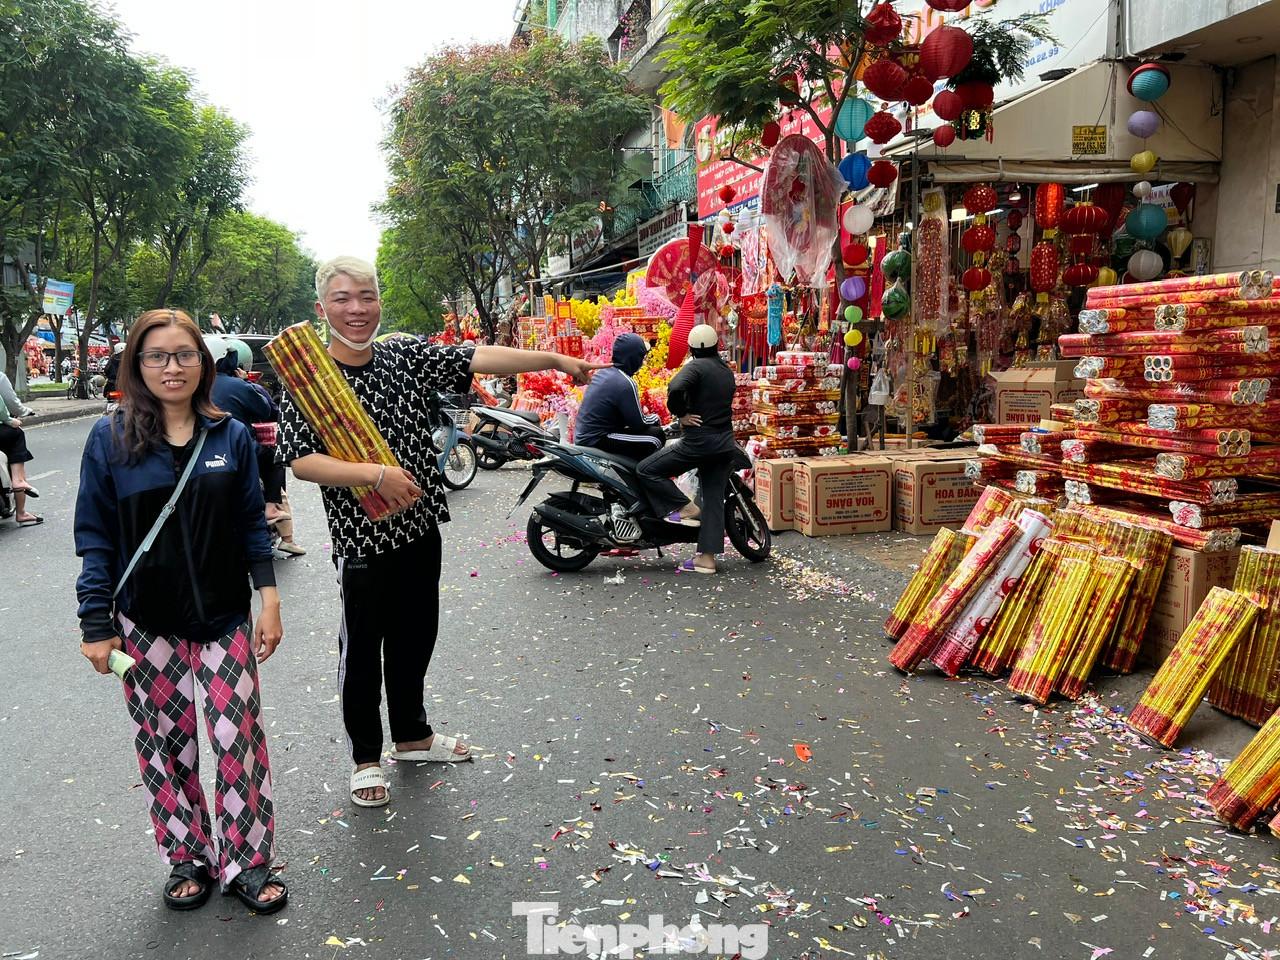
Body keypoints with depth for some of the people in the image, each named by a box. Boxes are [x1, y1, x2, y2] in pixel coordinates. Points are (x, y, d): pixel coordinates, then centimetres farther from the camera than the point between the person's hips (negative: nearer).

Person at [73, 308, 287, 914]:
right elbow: (96, 539, -2)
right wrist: (97, 626, -5)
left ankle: (246, 862, 18)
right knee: (165, 745, 11)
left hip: (226, 619, 0)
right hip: (147, 626, 0)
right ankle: (188, 859, 30)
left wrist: (269, 600, -1)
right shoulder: (110, 439, -3)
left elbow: (252, 525, 4)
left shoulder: (231, 436, 0)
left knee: (239, 740, 1)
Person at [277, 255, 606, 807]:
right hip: (361, 539, -5)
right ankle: (365, 756, 29)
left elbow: (478, 358, -7)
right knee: (363, 652, 9)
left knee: (416, 638, 19)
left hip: (420, 529, 5)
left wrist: (556, 360, -13)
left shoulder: (405, 356, 1)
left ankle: (411, 736, 40)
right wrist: (377, 475, -28)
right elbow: (301, 461, -19)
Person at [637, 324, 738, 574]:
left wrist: (681, 414, -15)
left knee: (647, 469, -1)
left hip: (699, 440, -8)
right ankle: (707, 557, 8)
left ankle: (685, 507, -3)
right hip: (725, 442, 8)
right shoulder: (727, 371, 15)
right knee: (714, 499, 7)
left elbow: (676, 387, -29)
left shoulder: (695, 366, -9)